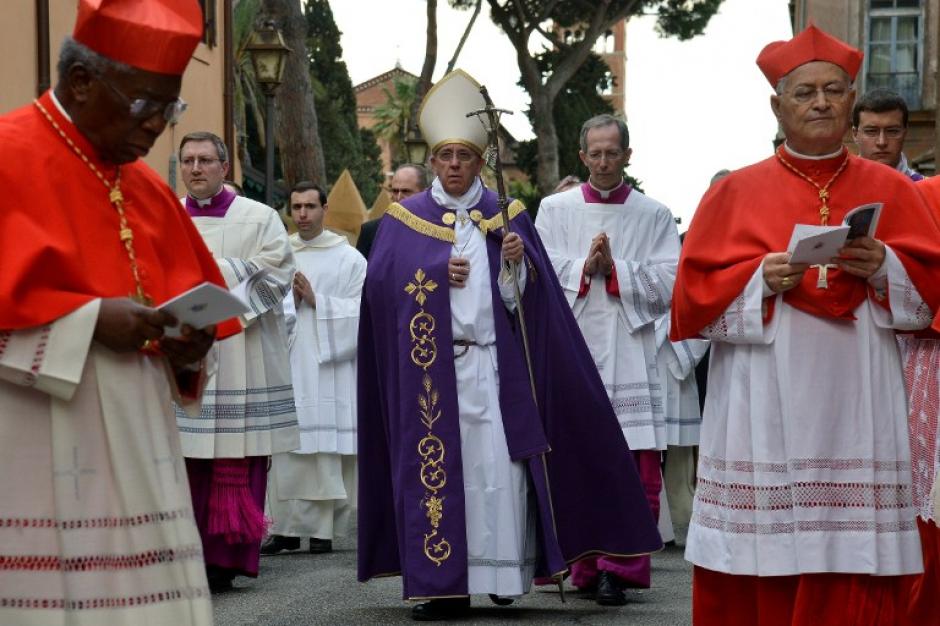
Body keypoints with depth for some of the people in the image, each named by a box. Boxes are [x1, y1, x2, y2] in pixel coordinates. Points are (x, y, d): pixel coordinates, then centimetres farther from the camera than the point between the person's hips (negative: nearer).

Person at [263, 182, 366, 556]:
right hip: (286, 364, 2)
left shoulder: (348, 258, 4)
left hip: (328, 367, -2)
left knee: (325, 450, -4)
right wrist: (290, 301, -12)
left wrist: (316, 300, -9)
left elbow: (359, 313, -3)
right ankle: (285, 527, 3)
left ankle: (323, 528, 0)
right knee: (285, 450, -1)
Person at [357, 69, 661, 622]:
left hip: (493, 362, 0)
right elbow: (382, 282, -1)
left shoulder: (509, 217, 11)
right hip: (431, 365, 0)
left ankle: (503, 571, 2)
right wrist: (438, 272, -10)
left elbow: (529, 295, 4)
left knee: (498, 464, -7)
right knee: (438, 466, -3)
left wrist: (516, 262, -15)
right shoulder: (405, 219, 10)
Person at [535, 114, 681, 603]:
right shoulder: (555, 209, 10)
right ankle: (584, 568, 8)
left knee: (638, 472, -5)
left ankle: (619, 568, 2)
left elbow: (669, 284, 0)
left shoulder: (654, 215, 9)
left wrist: (613, 268, -8)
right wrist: (585, 267, -10)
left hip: (632, 357, 0)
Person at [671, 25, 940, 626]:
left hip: (857, 412, 1)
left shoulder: (891, 191, 10)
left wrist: (884, 267, -10)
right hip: (764, 414, -1)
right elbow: (693, 296, 3)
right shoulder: (736, 193, 7)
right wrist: (761, 278, -12)